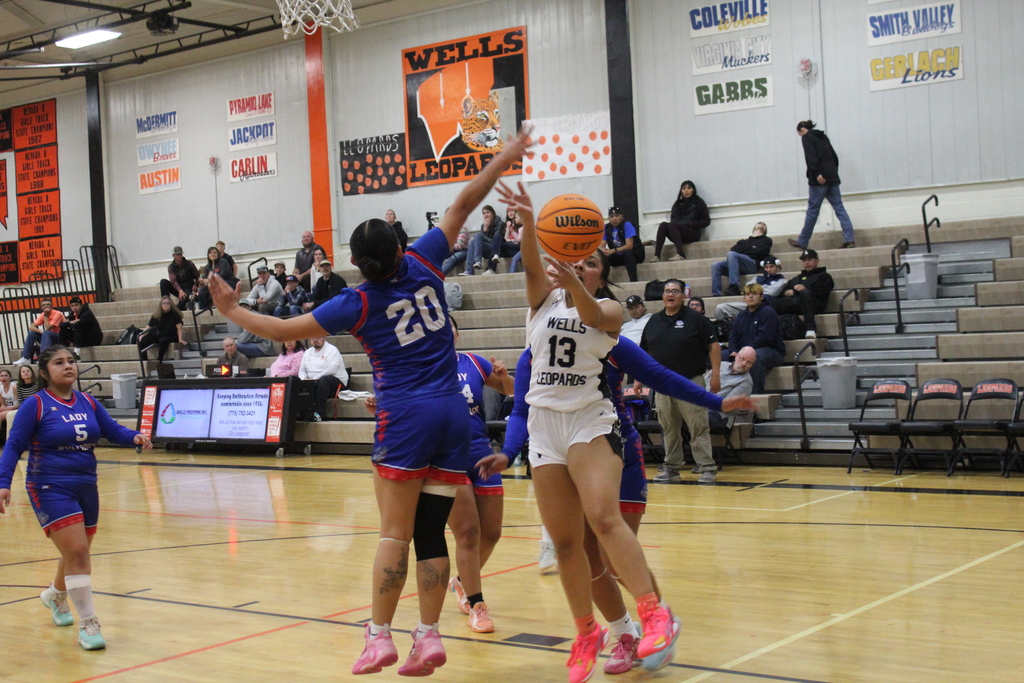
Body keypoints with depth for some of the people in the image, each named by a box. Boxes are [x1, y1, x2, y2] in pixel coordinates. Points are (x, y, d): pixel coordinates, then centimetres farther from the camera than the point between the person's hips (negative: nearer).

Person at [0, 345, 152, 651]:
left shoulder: (88, 403, 7)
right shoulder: (35, 404, -8)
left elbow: (112, 430, 5)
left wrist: (135, 437, -16)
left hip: (86, 487, 6)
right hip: (51, 489, -6)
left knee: (78, 554, 19)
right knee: (76, 552, -16)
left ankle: (55, 596, 49)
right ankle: (87, 624, -9)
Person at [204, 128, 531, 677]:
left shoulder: (357, 304, -4)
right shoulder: (422, 266, 4)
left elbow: (282, 330, 0)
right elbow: (462, 205, 11)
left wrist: (232, 311, 13)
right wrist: (506, 157, 19)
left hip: (405, 418, -4)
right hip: (453, 416, 4)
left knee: (395, 535, -1)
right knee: (432, 534, 5)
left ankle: (379, 637, -1)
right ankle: (428, 638, 3)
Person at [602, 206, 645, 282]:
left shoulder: (627, 225, -18)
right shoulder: (607, 227, -3)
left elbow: (629, 245, -26)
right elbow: (602, 246, -5)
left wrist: (613, 251, -35)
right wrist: (603, 250, -31)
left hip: (636, 254, -5)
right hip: (618, 257, 5)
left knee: (628, 252, -39)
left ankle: (633, 281, -42)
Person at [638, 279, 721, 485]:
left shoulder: (695, 319, -2)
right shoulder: (654, 322, 12)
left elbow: (713, 346, -4)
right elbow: (643, 353, 18)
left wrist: (715, 374, -11)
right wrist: (639, 378, 13)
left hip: (691, 382, -5)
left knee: (698, 428, -7)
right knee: (669, 429, 10)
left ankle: (707, 468, -4)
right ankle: (671, 467, 19)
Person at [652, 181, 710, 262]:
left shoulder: (699, 202, 11)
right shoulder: (677, 204, 23)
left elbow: (706, 221, 4)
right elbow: (673, 219, 20)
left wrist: (690, 223, -8)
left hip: (693, 233, -4)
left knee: (671, 225, -32)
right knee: (663, 225, -25)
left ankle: (680, 254, -48)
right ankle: (657, 256, -40)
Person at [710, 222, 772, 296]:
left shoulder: (766, 240, 24)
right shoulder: (746, 241, 36)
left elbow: (759, 252, 3)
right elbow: (734, 249, 16)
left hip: (753, 263, -5)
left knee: (731, 254, -33)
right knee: (716, 265, -20)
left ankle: (734, 287, -45)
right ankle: (716, 294, -31)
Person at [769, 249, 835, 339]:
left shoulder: (824, 276, 23)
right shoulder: (797, 278, 39)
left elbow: (821, 292, 3)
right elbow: (783, 291, 26)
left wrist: (804, 290, -3)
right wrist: (788, 292, 4)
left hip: (813, 303, -4)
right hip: (795, 302, 4)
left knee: (805, 293, -40)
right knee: (774, 303, -24)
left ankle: (811, 328, -49)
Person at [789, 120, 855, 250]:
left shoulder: (807, 137, 1)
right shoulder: (823, 137, 23)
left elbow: (811, 157, -14)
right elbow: (835, 157, 20)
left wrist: (817, 173, -20)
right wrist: (833, 173, 17)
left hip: (819, 179, -7)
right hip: (832, 178, 7)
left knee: (812, 210, -2)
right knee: (839, 207, 1)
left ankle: (802, 242, 6)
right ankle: (849, 239, -9)